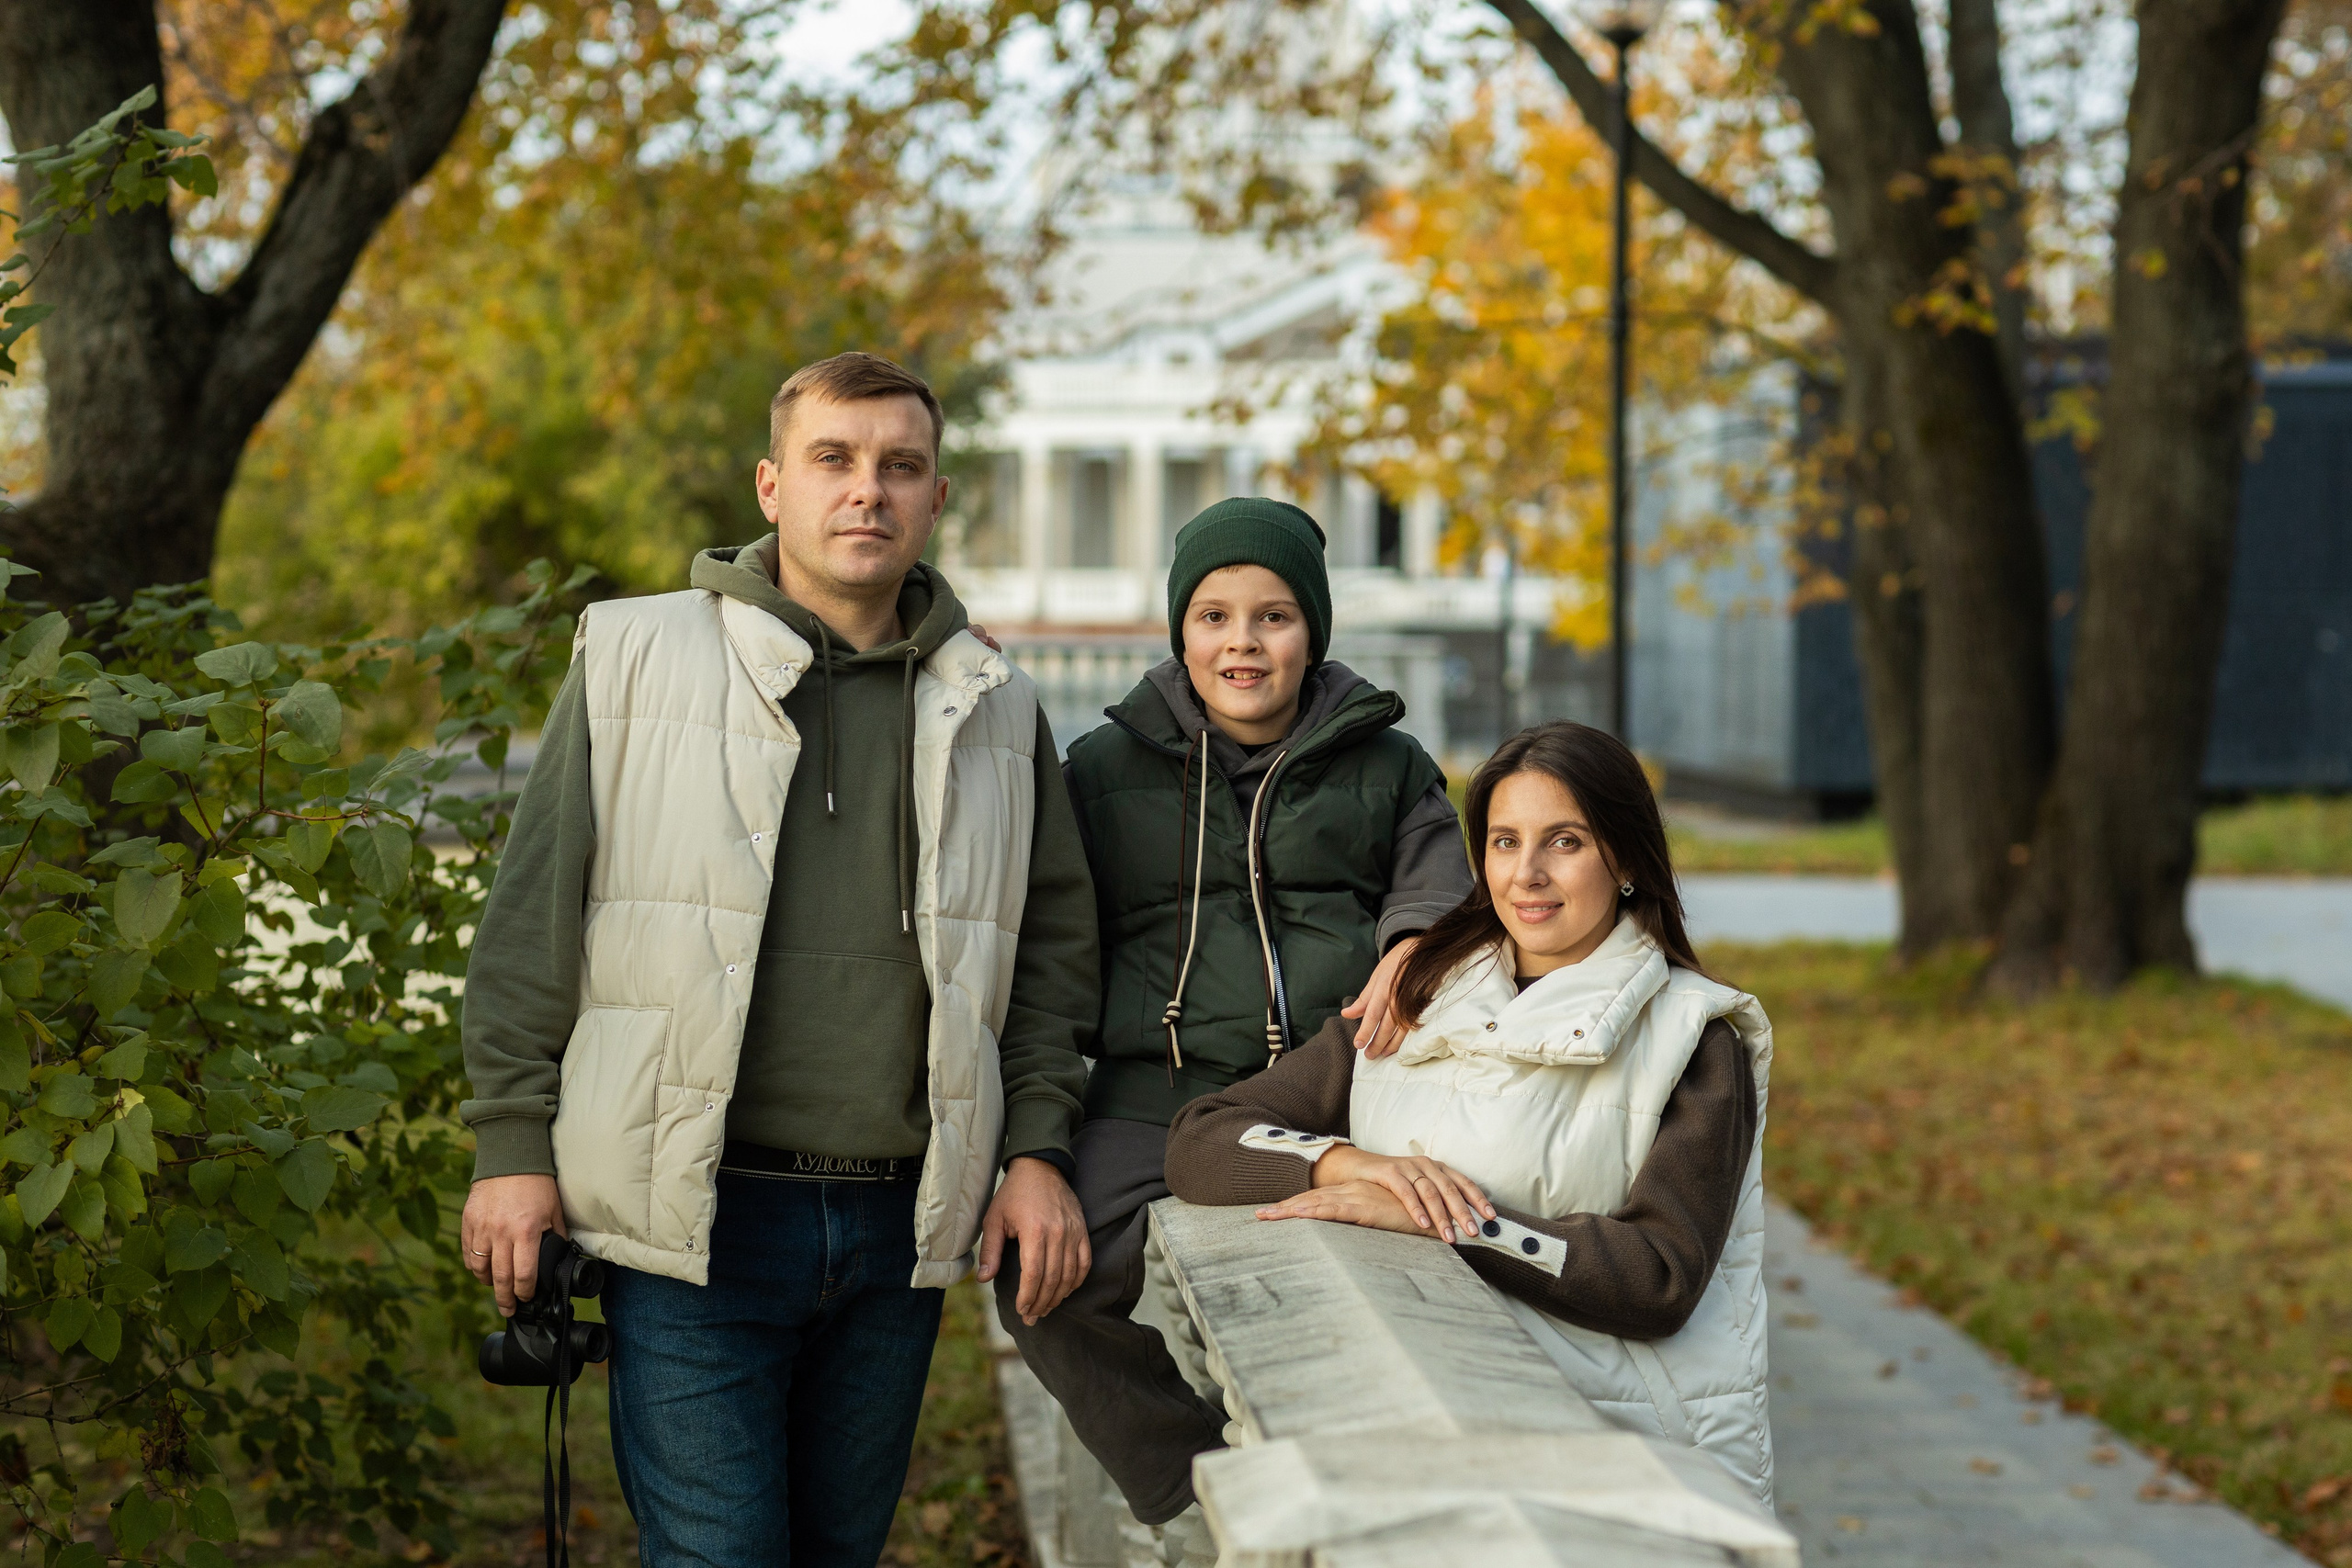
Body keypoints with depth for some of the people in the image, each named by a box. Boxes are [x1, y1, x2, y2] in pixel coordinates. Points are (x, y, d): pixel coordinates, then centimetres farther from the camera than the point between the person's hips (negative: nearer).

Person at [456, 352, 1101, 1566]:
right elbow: (532, 921, 0)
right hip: (695, 1216, -4)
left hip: (901, 1227, 4)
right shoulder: (636, 660, 1)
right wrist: (513, 1146, -4)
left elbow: (1055, 941, 17)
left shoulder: (994, 710, 11)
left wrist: (1037, 1147, 7)